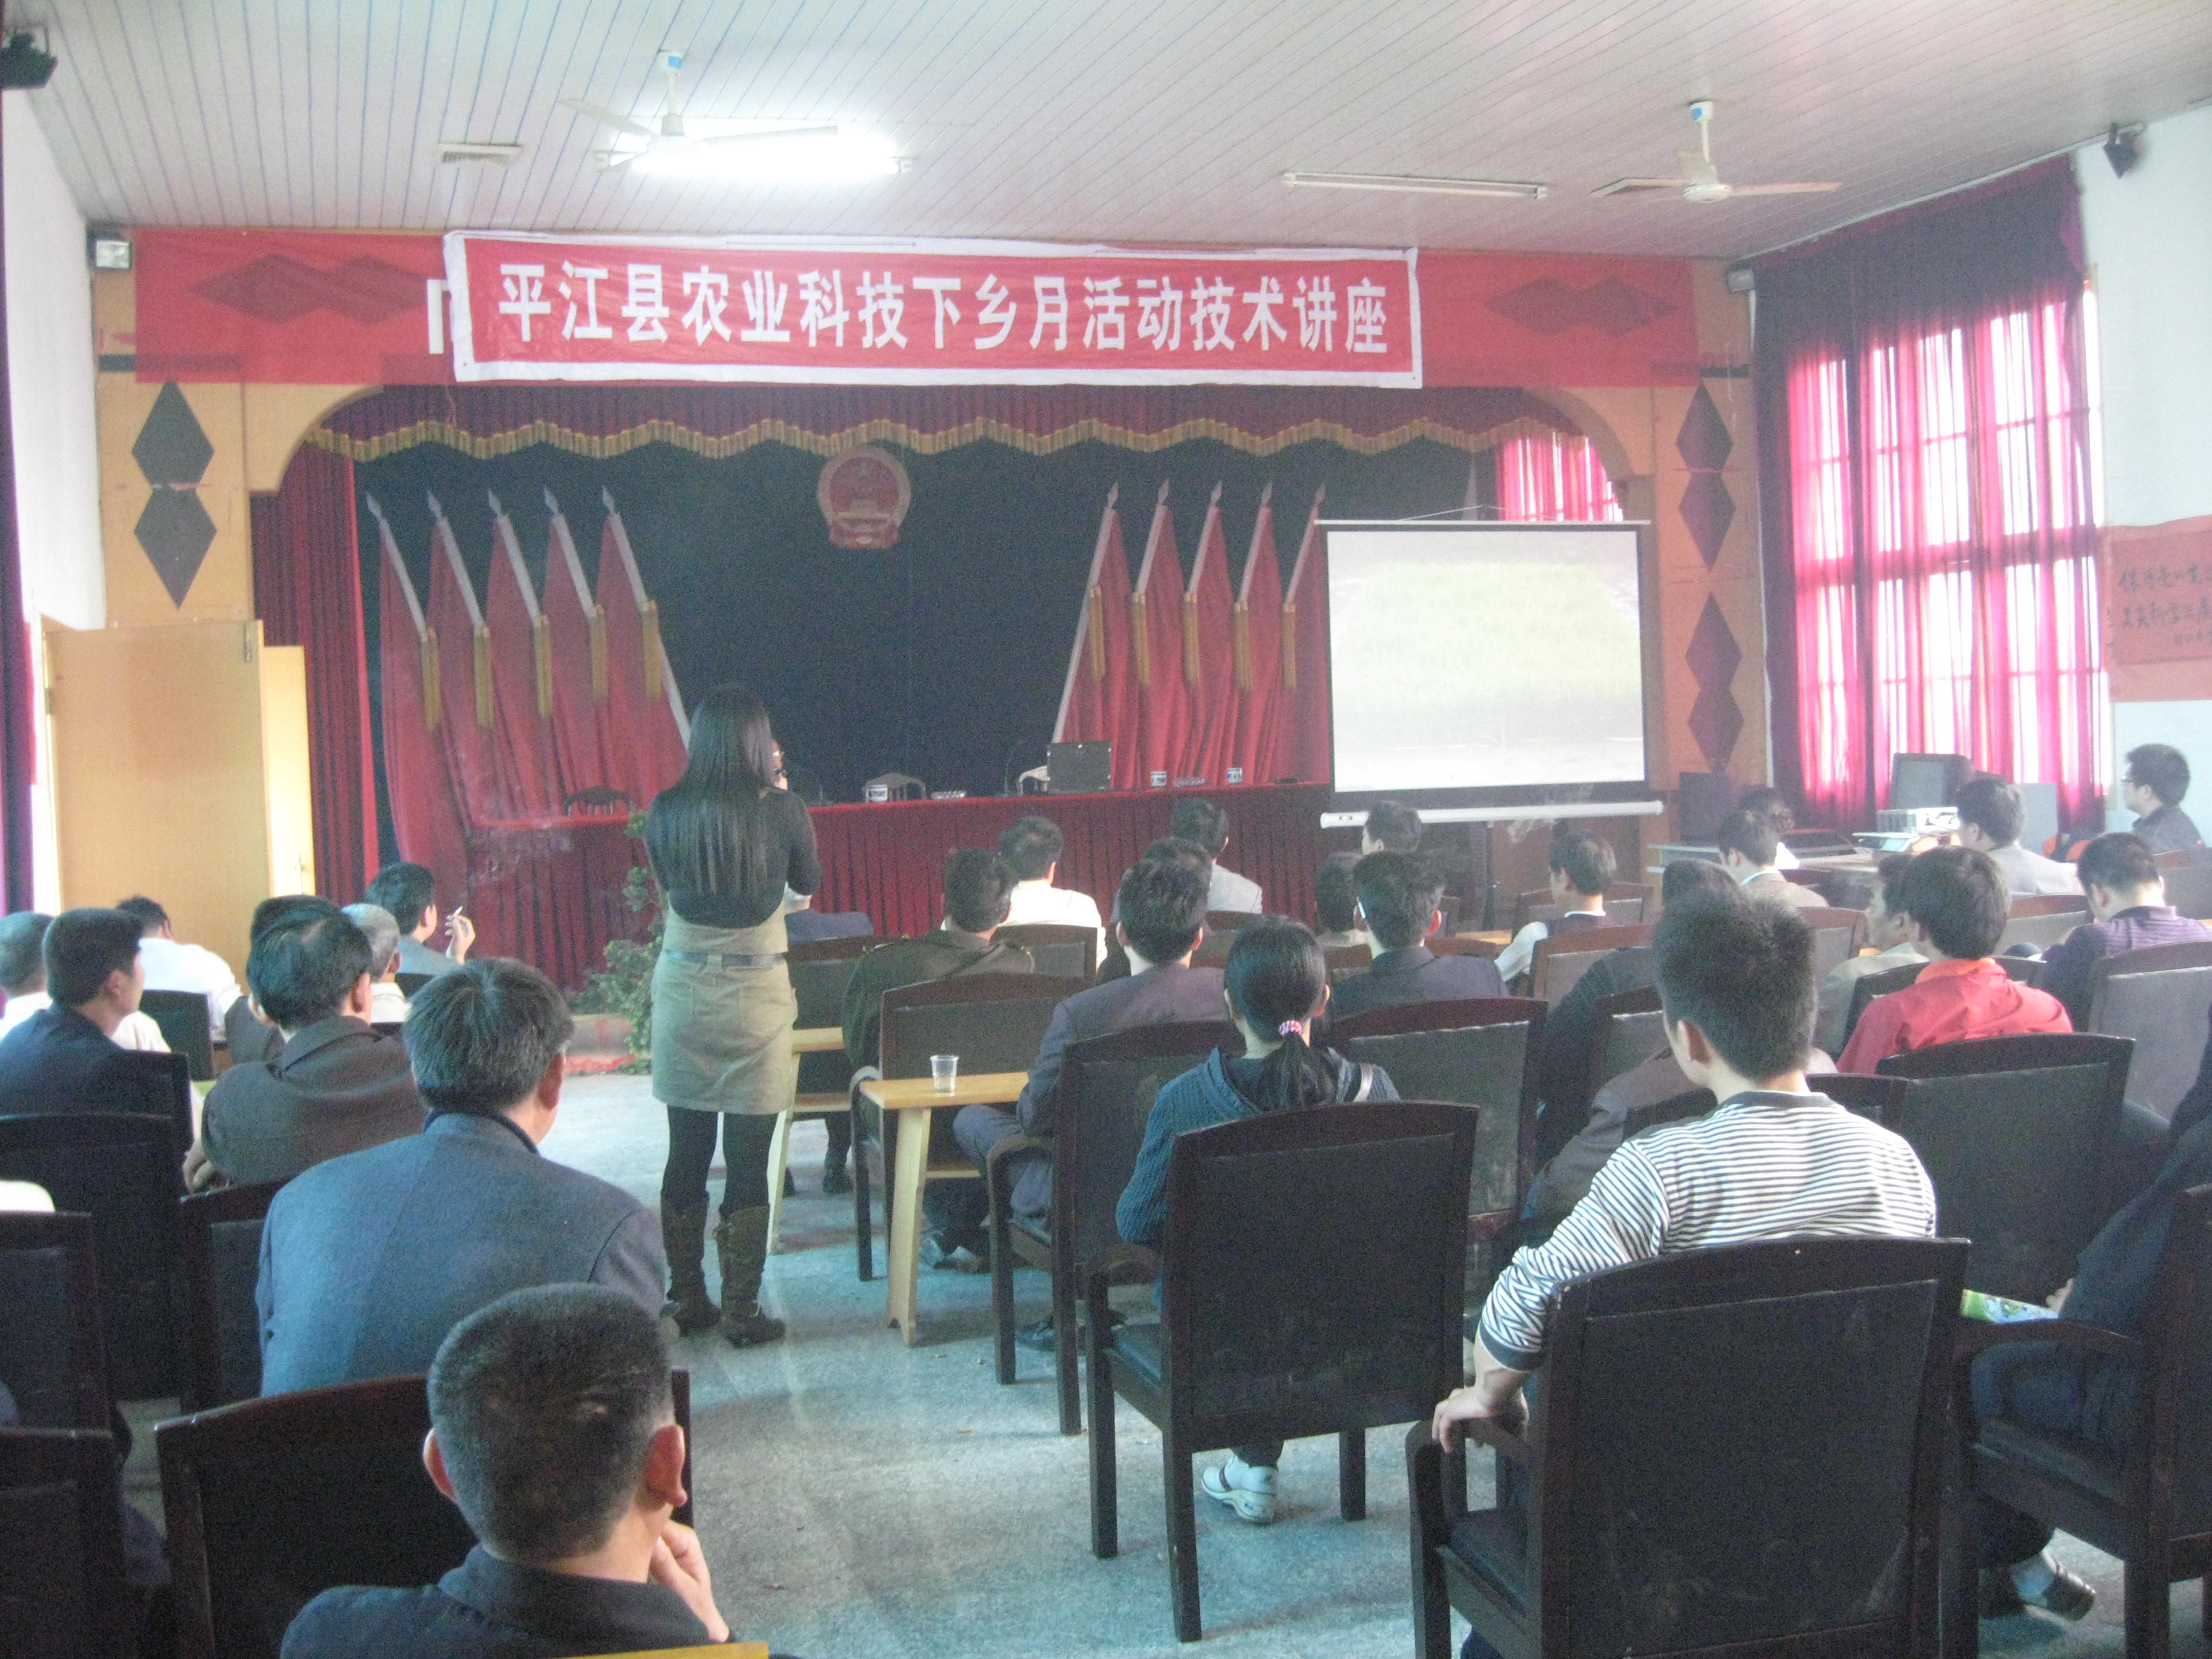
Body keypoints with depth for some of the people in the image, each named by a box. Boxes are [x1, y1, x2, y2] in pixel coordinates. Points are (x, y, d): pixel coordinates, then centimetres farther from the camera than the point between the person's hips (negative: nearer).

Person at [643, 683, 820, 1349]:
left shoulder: (665, 812, -3)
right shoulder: (781, 809, -9)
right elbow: (808, 881, 9)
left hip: (682, 991, 3)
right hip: (755, 998, -3)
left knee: (685, 1155, 12)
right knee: (747, 1163, 3)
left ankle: (687, 1300, 21)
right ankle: (741, 1312, 8)